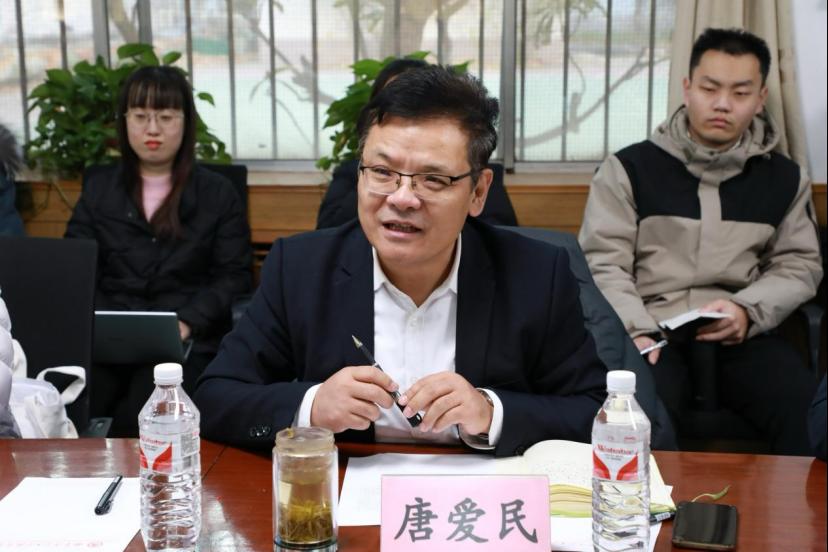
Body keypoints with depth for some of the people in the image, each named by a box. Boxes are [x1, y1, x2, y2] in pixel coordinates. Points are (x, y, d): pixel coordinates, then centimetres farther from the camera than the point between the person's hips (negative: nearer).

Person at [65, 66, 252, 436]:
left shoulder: (218, 193, 10)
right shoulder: (98, 188, 17)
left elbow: (233, 276, 3)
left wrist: (187, 323, -13)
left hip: (189, 340, -2)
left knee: (138, 417, -29)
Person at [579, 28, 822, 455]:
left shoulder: (783, 178, 15)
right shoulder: (629, 167, 5)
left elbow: (799, 264, 15)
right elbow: (602, 263, 0)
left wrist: (748, 310, -7)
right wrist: (638, 331, -17)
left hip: (743, 337, 3)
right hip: (650, 335, -2)